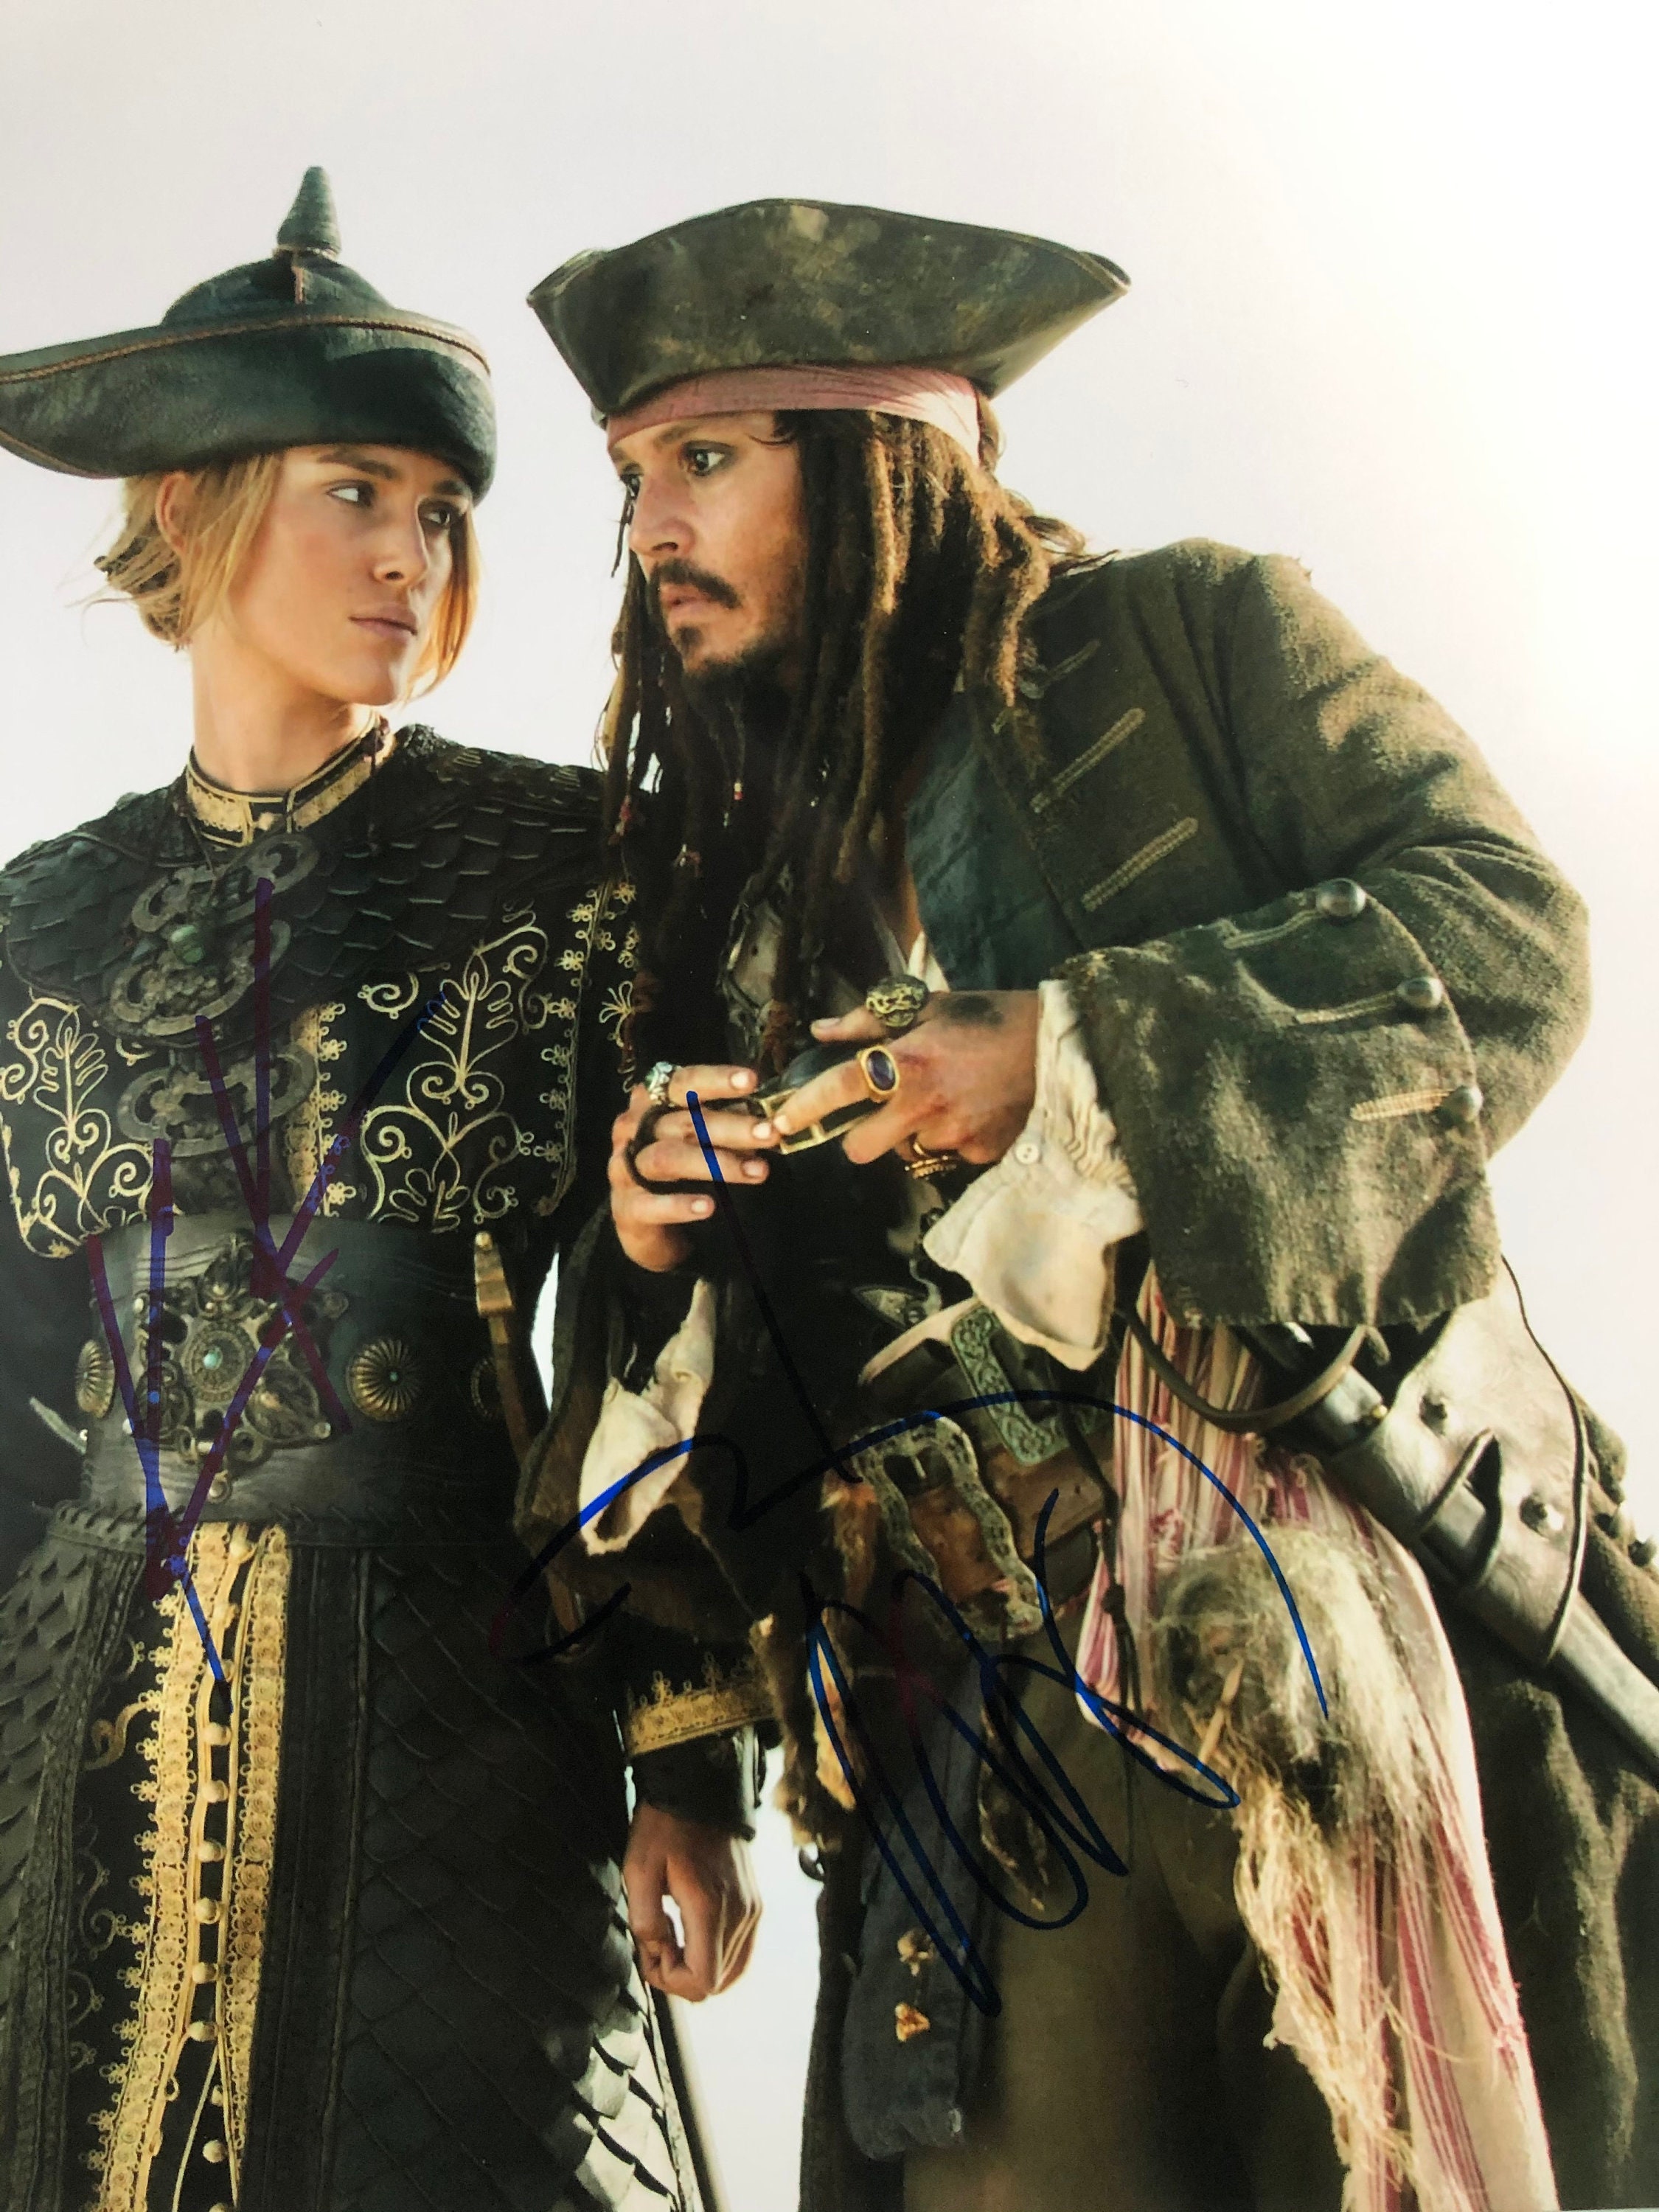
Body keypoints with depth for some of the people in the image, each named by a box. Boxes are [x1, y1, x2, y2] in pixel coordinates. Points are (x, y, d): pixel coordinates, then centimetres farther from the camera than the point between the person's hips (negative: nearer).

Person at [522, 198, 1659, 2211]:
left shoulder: (1196, 638, 6)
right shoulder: (722, 876, 17)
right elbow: (677, 1367, 20)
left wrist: (1080, 1055, -15)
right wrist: (654, 1246, -4)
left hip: (1361, 1608, -3)